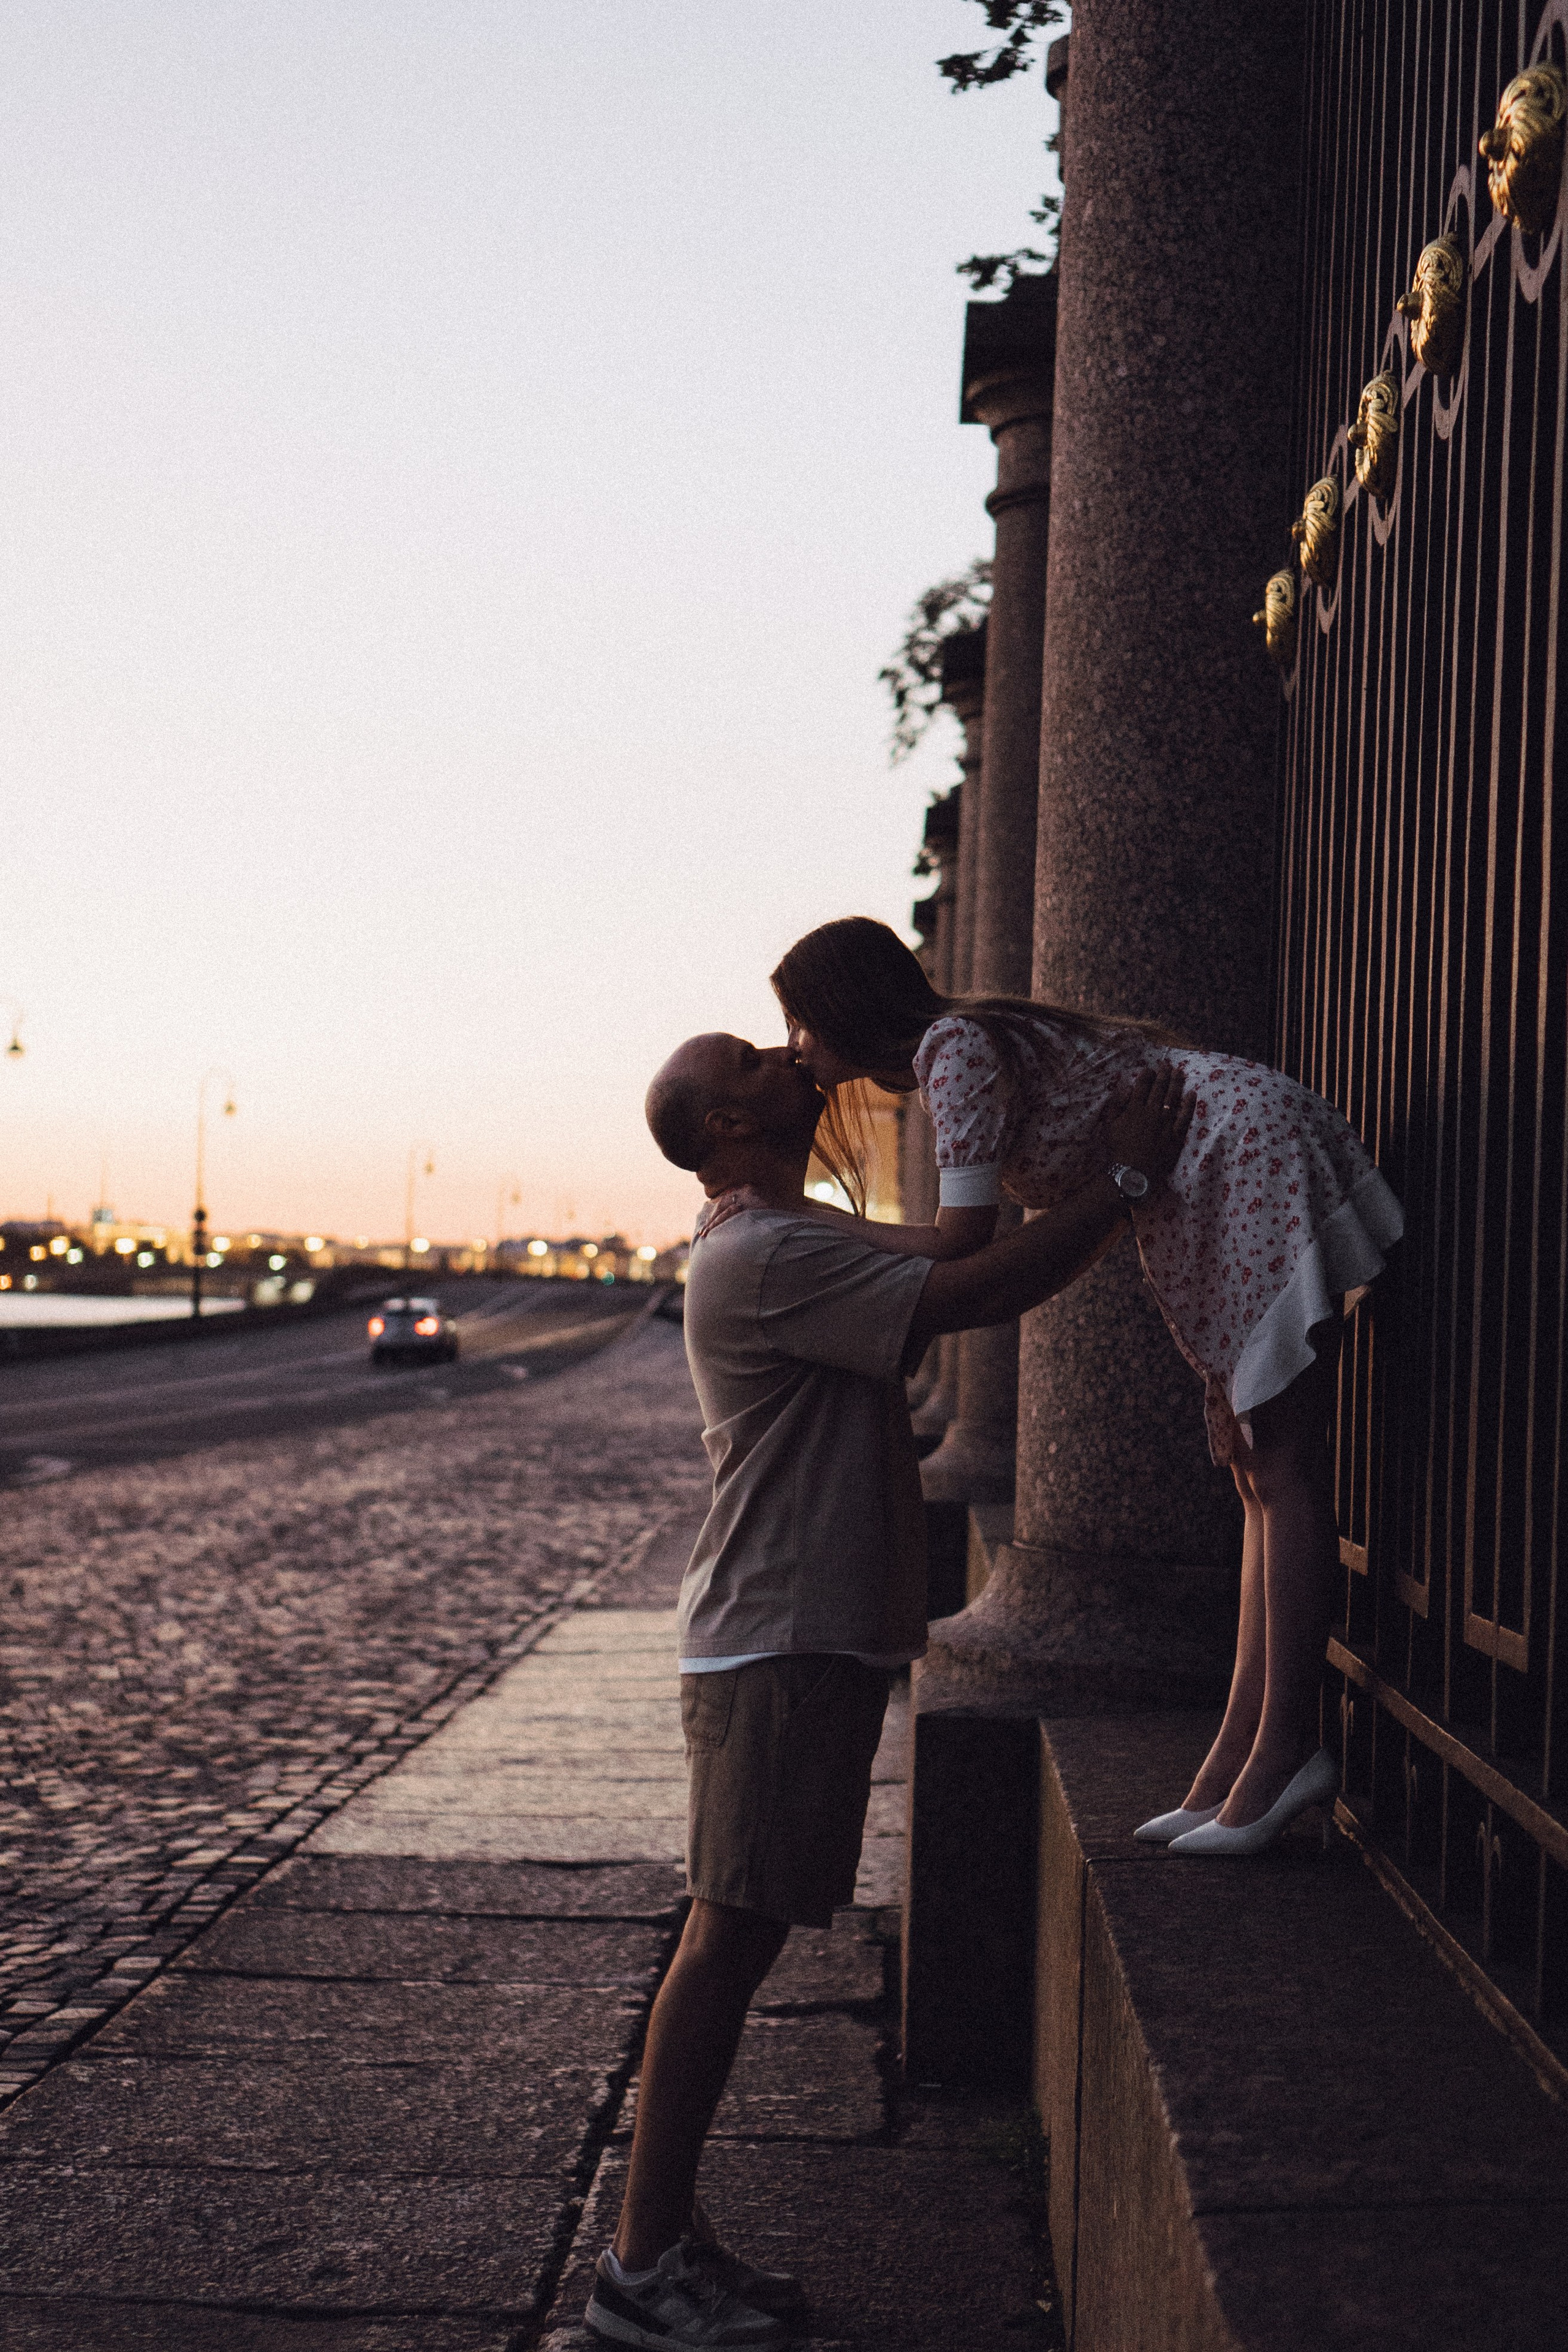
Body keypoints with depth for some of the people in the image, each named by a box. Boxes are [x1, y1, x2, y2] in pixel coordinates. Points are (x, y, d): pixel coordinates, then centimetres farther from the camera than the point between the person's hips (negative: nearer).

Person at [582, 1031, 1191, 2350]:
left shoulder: (795, 1252, 19)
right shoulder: (763, 1261, -16)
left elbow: (970, 1289, 25)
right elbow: (983, 1296, -20)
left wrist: (1119, 1190, 19)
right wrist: (1125, 1174, -11)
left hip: (817, 1645, 10)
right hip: (777, 1649, -10)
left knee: (743, 1940, 11)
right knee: (730, 1938, -6)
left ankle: (667, 2236, 18)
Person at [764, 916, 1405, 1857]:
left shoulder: (956, 1049, -16)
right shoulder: (960, 1048, 14)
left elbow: (962, 1243, -22)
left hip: (1257, 1151, -10)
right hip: (1224, 1194, 10)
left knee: (1283, 1469, -9)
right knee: (1259, 1474, 7)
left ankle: (1287, 1745, -7)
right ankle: (1239, 1761, 10)